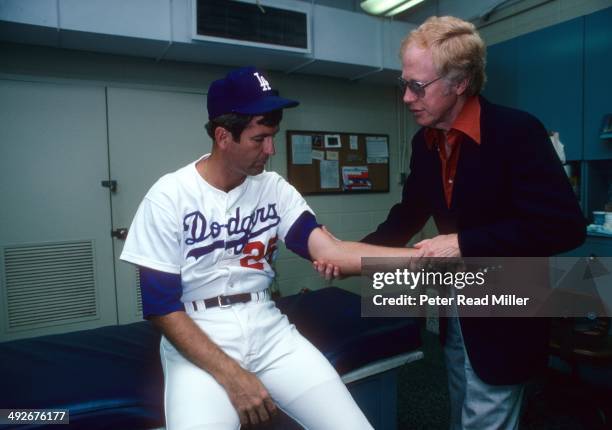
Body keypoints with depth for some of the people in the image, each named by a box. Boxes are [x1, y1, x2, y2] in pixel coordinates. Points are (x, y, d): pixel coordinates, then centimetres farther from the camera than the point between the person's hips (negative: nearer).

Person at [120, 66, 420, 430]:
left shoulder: (274, 188, 0)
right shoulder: (168, 198, -9)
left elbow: (330, 251, -12)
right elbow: (160, 307, -10)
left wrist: (423, 254, -24)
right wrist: (231, 375, -17)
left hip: (268, 330, 3)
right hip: (197, 341, -2)